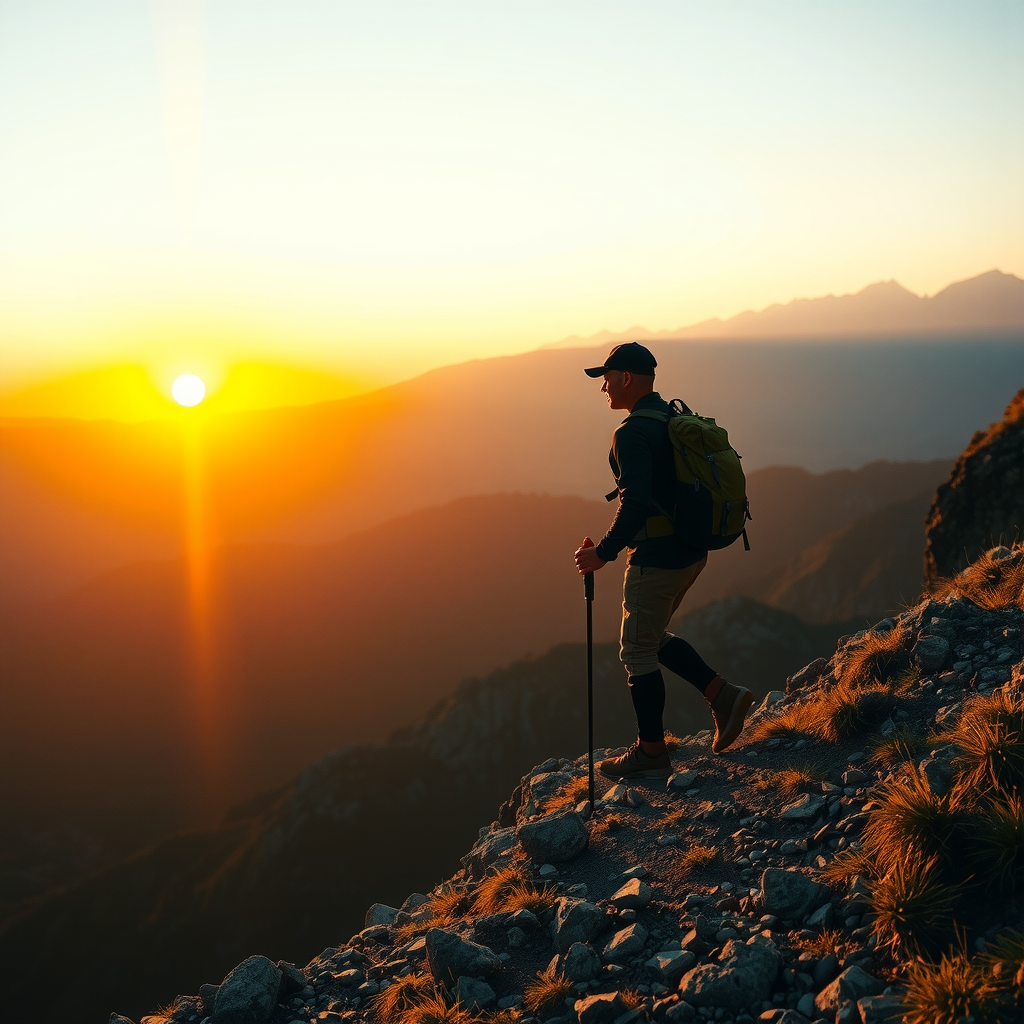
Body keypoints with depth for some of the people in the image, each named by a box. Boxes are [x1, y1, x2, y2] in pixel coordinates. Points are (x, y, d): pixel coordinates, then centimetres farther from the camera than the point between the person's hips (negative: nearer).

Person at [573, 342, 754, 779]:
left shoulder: (632, 433, -19)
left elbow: (637, 505, -29)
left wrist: (604, 552, -21)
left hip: (656, 559, -9)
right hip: (691, 552, 9)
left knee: (638, 651, 4)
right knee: (653, 637, 24)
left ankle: (651, 752, 13)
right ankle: (721, 694, 15)